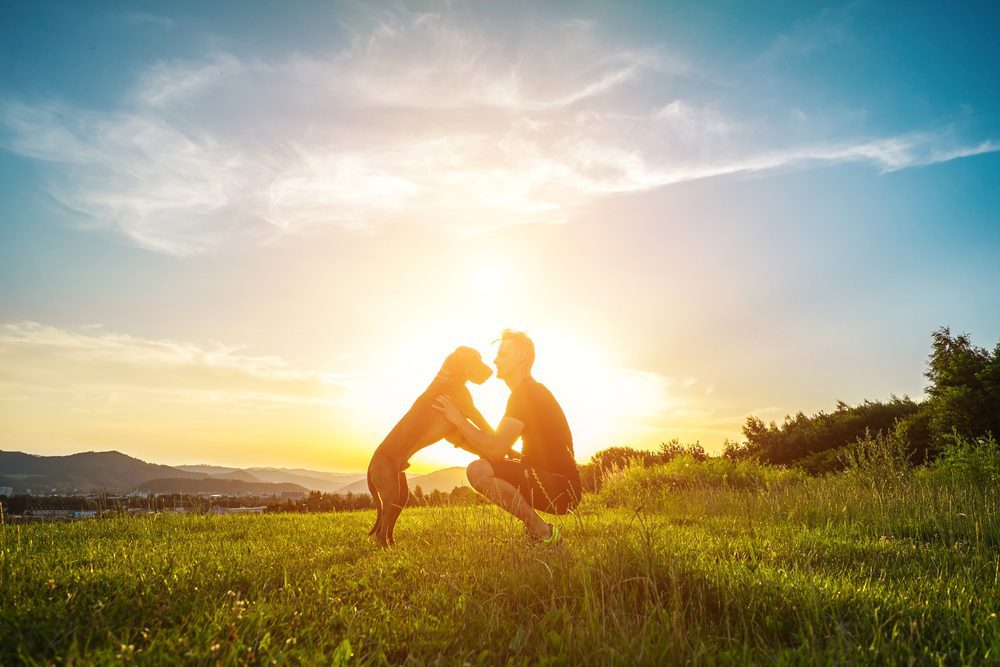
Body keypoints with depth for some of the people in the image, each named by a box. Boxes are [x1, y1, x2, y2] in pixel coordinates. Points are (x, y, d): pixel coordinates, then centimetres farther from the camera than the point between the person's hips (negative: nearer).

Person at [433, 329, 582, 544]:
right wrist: (461, 435, 12)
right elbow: (498, 447, 21)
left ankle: (544, 534, -13)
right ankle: (539, 529, 11)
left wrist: (459, 420, -12)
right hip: (553, 484, 10)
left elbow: (497, 449, -22)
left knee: (479, 470, -23)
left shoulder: (527, 393, -13)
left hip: (561, 488, -10)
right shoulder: (531, 391, 20)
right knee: (486, 467, 19)